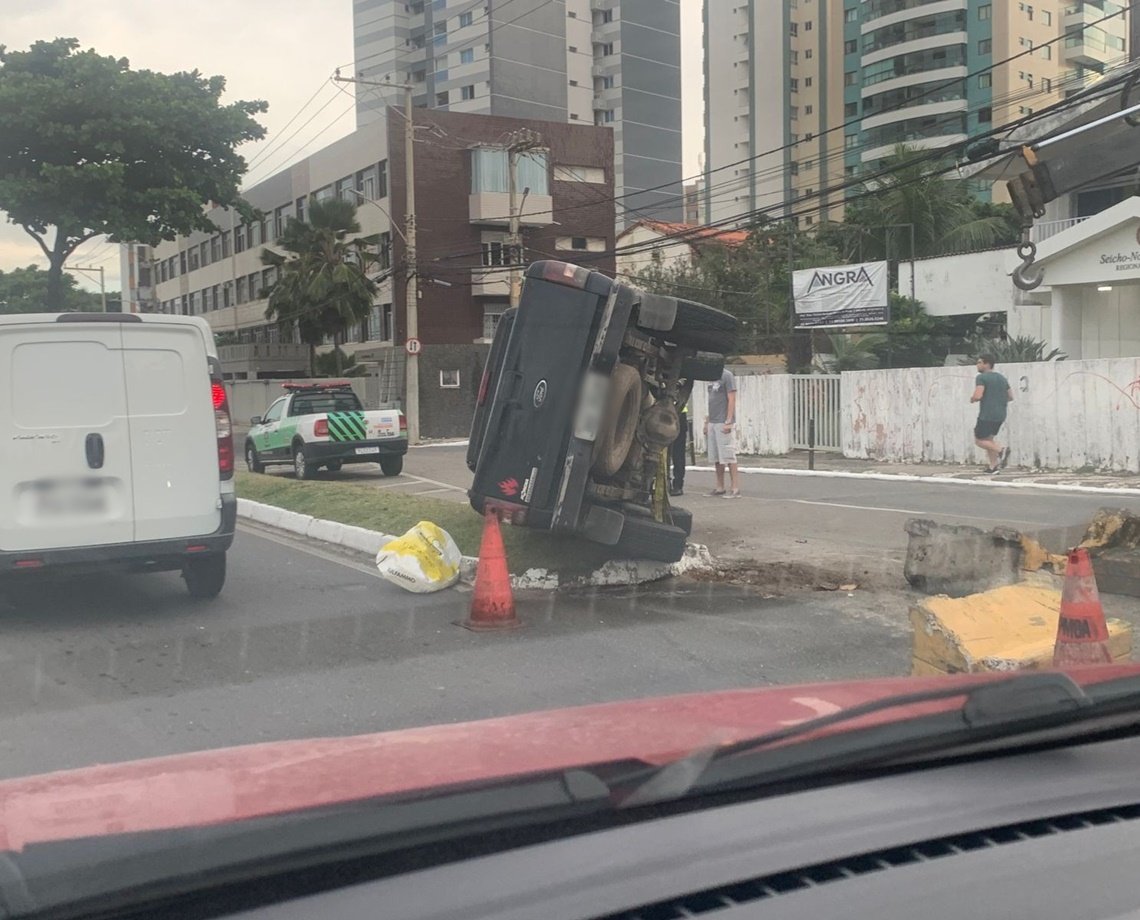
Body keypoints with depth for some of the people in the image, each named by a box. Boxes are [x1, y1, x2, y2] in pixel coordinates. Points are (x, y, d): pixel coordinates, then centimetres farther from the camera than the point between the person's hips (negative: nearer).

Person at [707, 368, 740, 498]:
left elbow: (732, 400, -13)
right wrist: (708, 421, 14)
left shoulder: (727, 375, -9)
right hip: (713, 423, 8)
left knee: (728, 456, -7)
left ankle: (735, 489, -4)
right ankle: (720, 487, 17)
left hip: (723, 423, -8)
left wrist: (728, 422, -18)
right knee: (716, 457, 10)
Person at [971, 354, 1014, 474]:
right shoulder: (1002, 378, 14)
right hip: (1000, 416, 8)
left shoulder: (981, 378, -10)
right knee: (988, 439, 18)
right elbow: (1010, 397, 15)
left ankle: (1001, 450, -15)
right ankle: (993, 467, 11)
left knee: (979, 440, 5)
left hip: (987, 415, -8)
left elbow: (978, 396, -22)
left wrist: (972, 399, -1)